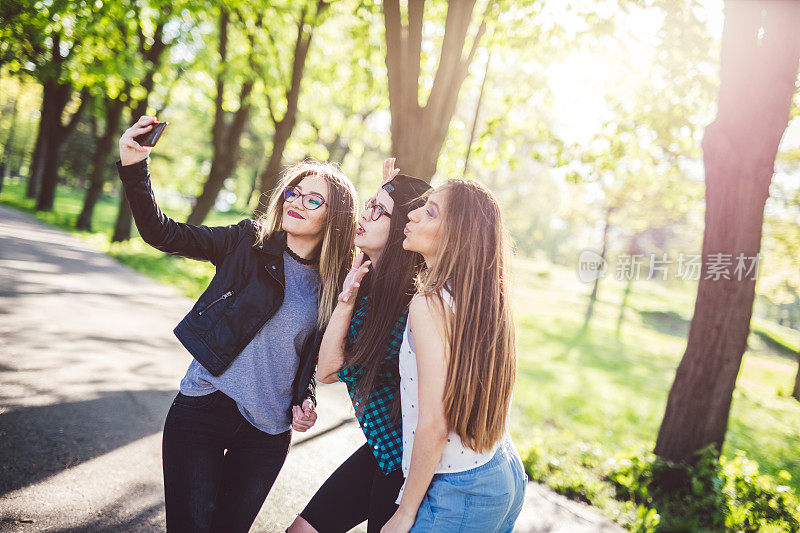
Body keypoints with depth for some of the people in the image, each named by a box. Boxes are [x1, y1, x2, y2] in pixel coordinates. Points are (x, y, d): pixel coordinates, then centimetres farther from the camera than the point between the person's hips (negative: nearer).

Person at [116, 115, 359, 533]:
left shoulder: (337, 286, 1)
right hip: (203, 409, -1)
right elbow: (161, 233, -11)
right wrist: (133, 166, -22)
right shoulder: (248, 243, -3)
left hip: (269, 431, 2)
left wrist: (304, 399, -1)